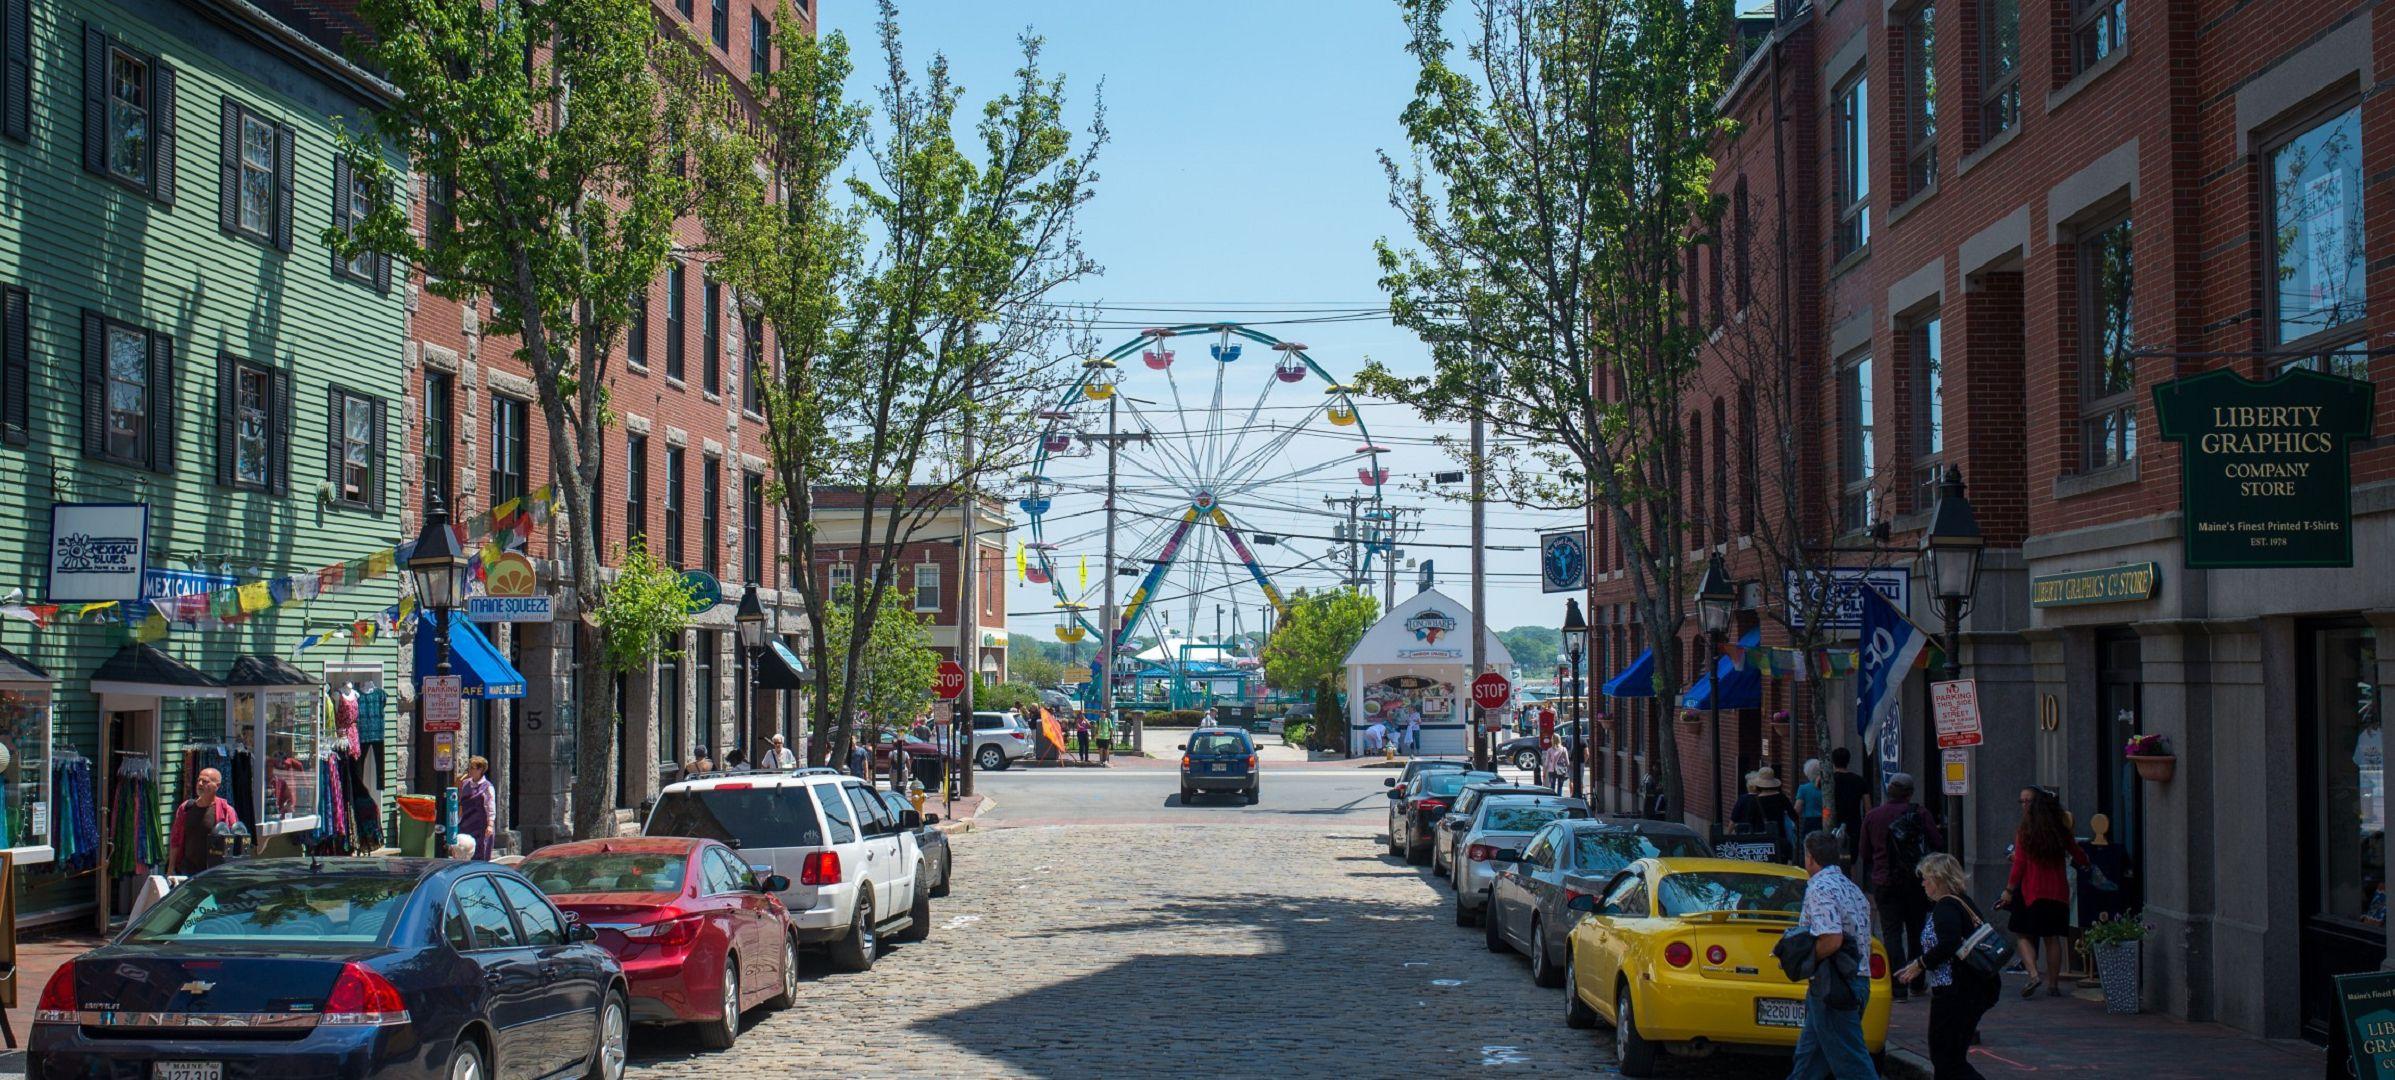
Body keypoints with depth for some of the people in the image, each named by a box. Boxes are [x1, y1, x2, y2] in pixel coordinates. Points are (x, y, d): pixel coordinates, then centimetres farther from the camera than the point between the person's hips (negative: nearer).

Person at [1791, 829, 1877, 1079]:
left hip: (1833, 987, -10)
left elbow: (1832, 939, -25)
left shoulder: (1820, 888, -12)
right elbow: (1864, 942, 19)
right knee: (1809, 1055, 16)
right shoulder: (1851, 888, 17)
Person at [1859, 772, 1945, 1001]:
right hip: (1916, 881, 0)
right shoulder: (1920, 814, -6)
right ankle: (1916, 982, 22)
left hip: (1884, 882, 0)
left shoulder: (1871, 817, 0)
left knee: (1891, 934, 1)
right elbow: (1939, 844, -6)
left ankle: (1899, 988, -9)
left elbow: (1864, 853, 6)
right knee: (1916, 932, 16)